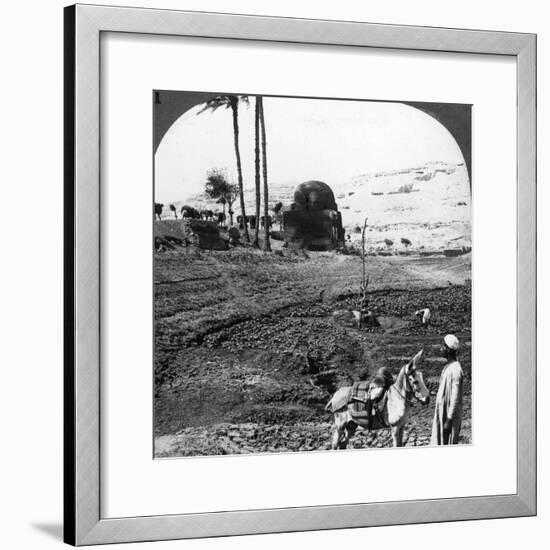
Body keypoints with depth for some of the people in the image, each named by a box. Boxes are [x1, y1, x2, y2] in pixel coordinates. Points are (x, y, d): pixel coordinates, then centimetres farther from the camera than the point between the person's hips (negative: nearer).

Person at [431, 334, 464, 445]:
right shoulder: (447, 366, 10)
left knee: (450, 443, -2)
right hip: (442, 414, 9)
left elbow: (455, 398, -21)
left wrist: (449, 420, -20)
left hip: (450, 416, -9)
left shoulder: (455, 370, -20)